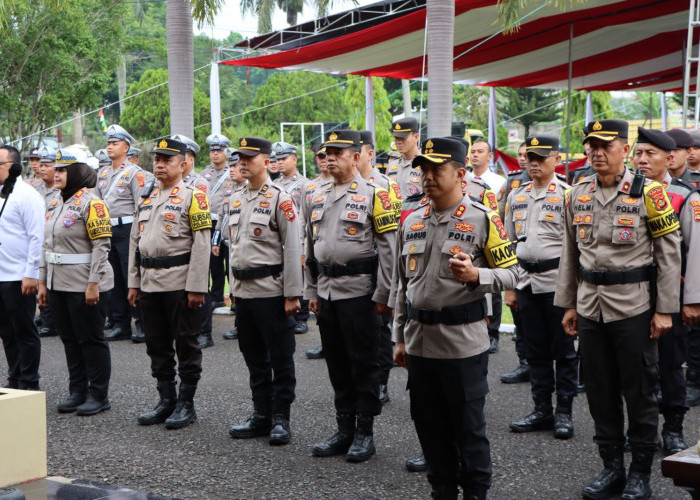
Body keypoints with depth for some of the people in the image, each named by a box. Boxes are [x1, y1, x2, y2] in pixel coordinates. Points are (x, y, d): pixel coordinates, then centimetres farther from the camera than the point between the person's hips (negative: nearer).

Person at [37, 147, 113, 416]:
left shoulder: (91, 203, -11)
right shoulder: (56, 204, 13)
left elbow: (101, 246, -16)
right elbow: (47, 244, 17)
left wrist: (93, 284, -20)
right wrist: (43, 281, 14)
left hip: (84, 286, -8)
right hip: (58, 284, 8)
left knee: (91, 340, 0)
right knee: (70, 340, 13)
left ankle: (99, 396, 9)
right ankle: (77, 392, 23)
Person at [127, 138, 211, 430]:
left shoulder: (192, 196, -5)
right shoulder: (146, 199, 15)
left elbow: (202, 244, -11)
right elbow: (135, 242, 17)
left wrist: (196, 287, -16)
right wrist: (133, 283, 12)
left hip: (180, 283, -7)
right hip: (150, 283, 7)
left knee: (186, 345, 2)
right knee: (157, 346, 11)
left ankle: (186, 404, 10)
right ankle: (166, 401, 21)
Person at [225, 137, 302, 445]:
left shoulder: (280, 199, -8)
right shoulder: (236, 199, 13)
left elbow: (292, 250, -10)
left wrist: (292, 294, -13)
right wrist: (232, 287, 16)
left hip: (271, 290, -7)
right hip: (243, 290, 7)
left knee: (280, 358, 1)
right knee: (254, 358, 12)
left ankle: (280, 419, 9)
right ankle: (261, 415, 21)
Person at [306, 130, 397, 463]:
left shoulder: (374, 195, -7)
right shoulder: (318, 197, 13)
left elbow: (388, 247, -9)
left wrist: (382, 295, -12)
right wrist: (312, 291, 15)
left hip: (358, 291, -6)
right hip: (326, 291, 6)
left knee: (363, 363, 1)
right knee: (337, 363, 11)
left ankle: (365, 433, 10)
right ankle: (344, 430, 21)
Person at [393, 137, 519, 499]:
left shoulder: (483, 220, -6)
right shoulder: (412, 222, 10)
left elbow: (511, 273, -5)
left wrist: (476, 274, -24)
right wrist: (400, 337, 15)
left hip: (463, 343, -5)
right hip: (419, 343, 6)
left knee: (469, 428, 4)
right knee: (429, 425, 13)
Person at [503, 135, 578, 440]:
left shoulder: (567, 195, -5)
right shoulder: (516, 196, 12)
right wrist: (510, 287, 12)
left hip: (557, 281, -5)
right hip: (526, 281, 5)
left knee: (563, 349, 2)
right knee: (535, 350, 10)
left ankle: (564, 412, 11)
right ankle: (542, 410, 19)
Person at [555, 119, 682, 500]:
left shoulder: (647, 193, -7)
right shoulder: (577, 195, 7)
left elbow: (669, 252, -6)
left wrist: (665, 309, -9)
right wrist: (568, 304, 12)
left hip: (634, 307, -4)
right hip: (590, 308, 5)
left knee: (639, 392, 4)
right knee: (600, 391, 10)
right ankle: (612, 467, 23)